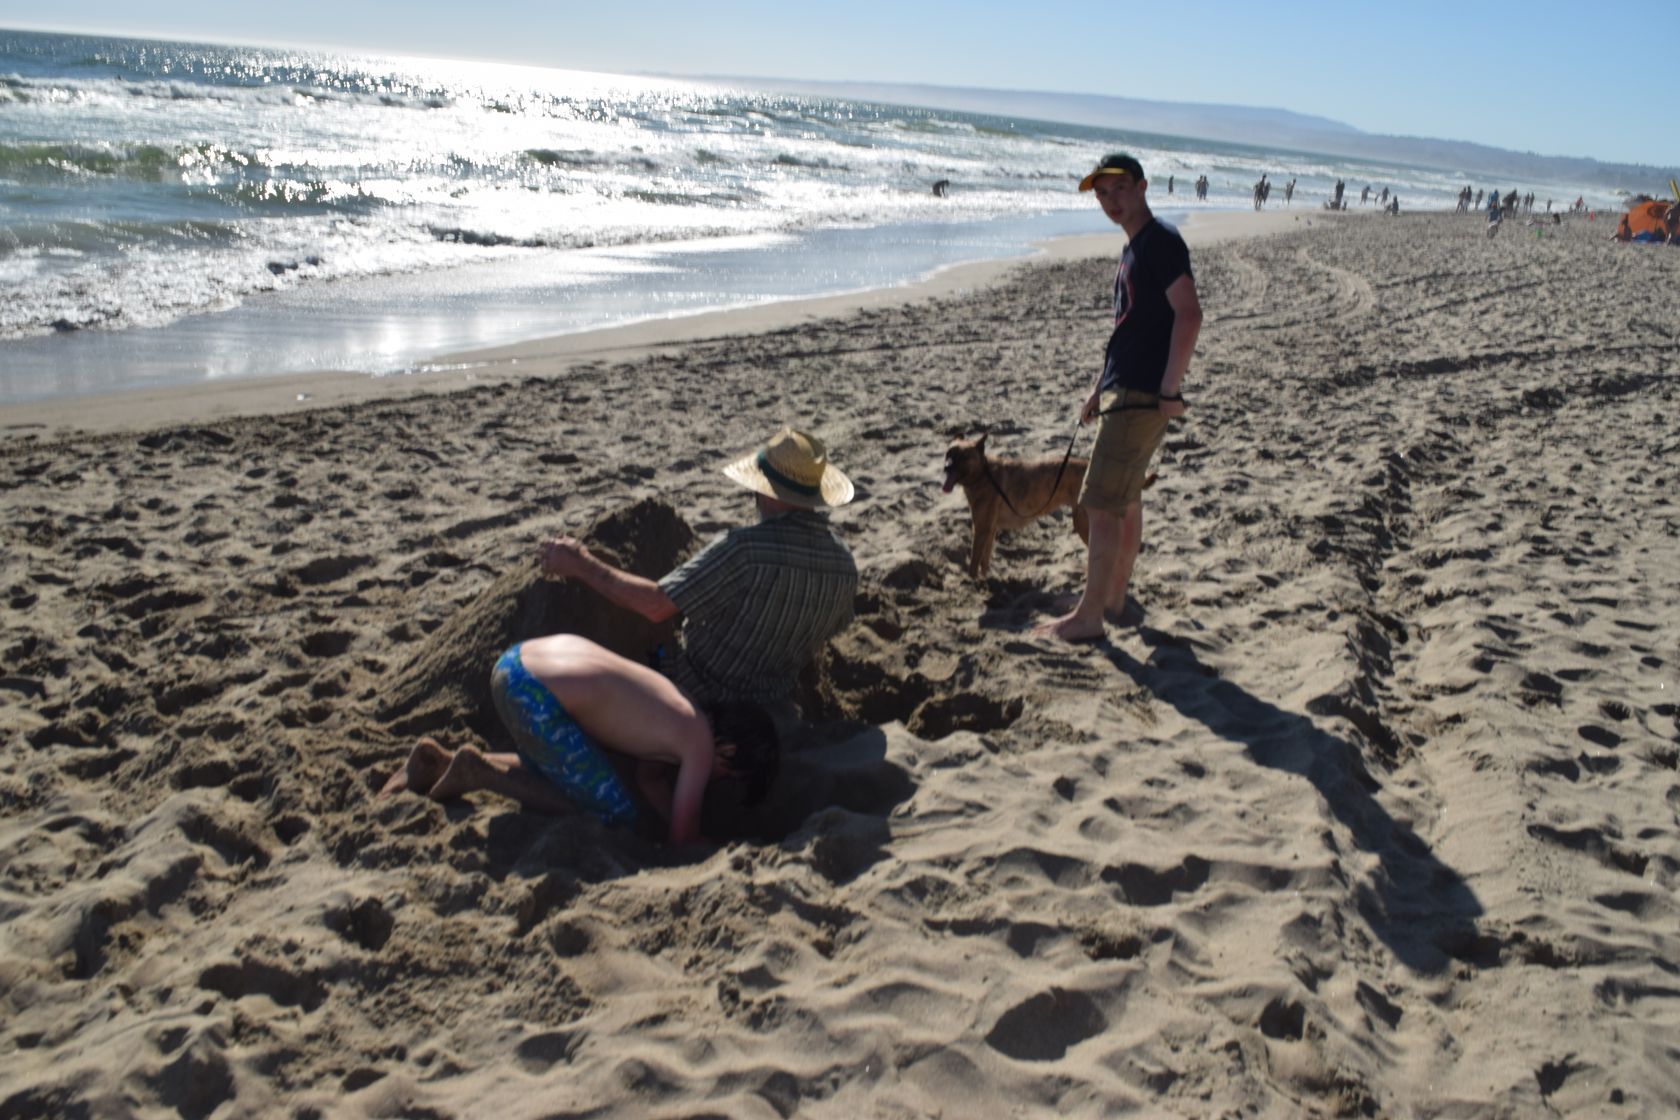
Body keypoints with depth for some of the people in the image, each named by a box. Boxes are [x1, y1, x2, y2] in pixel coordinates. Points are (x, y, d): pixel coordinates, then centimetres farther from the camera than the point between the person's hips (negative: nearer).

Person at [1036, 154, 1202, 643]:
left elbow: (1189, 314, -22)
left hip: (1141, 396, -10)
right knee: (1125, 501, 16)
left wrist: (1170, 389, -23)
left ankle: (1088, 616, -2)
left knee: (1102, 505, -8)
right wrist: (1101, 387, 22)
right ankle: (1113, 598, 27)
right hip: (1123, 392, 10)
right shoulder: (1134, 249, 18)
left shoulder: (1161, 241, -13)